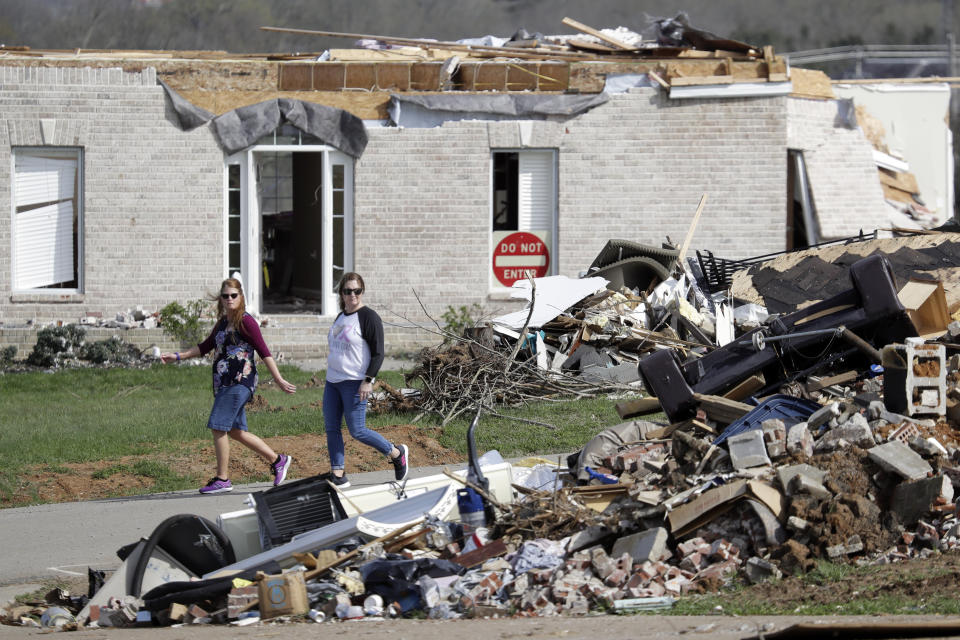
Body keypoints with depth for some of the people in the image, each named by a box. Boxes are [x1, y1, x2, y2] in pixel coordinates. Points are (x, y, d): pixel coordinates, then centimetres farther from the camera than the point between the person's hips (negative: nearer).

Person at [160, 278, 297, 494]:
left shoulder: (245, 321, -8)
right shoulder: (223, 322, 17)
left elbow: (264, 352, -9)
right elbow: (205, 347, 28)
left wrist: (279, 380, -12)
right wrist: (177, 356, 23)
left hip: (239, 382, -9)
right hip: (224, 383, 9)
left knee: (218, 427, -11)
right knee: (235, 431, 10)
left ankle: (222, 479, -4)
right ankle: (278, 461, 22)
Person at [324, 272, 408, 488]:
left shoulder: (368, 317, -10)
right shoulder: (341, 317, 15)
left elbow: (378, 353, -13)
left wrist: (368, 380, -19)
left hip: (354, 383, -8)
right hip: (333, 381, 8)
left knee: (357, 431, -7)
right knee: (331, 428, 3)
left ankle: (397, 454, 12)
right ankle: (338, 475, 7)